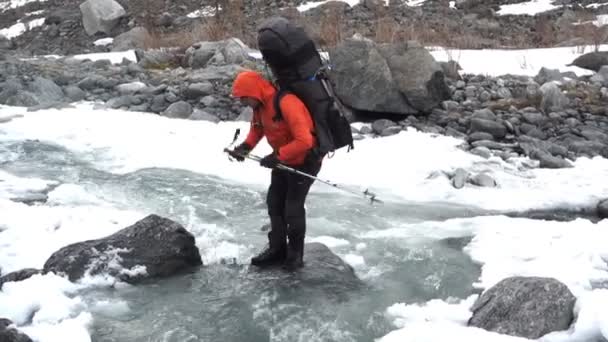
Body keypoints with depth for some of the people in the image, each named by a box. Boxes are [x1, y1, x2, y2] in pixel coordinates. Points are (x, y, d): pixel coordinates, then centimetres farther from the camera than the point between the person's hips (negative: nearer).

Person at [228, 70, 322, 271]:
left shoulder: (287, 103, -32)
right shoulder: (260, 105, -3)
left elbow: (304, 141, -35)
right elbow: (257, 128, 12)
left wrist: (277, 157, -32)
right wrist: (245, 146, -7)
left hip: (305, 162, -9)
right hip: (283, 161, 9)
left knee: (293, 208, -6)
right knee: (274, 203, 11)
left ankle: (295, 255, 11)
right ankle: (277, 249, 24)